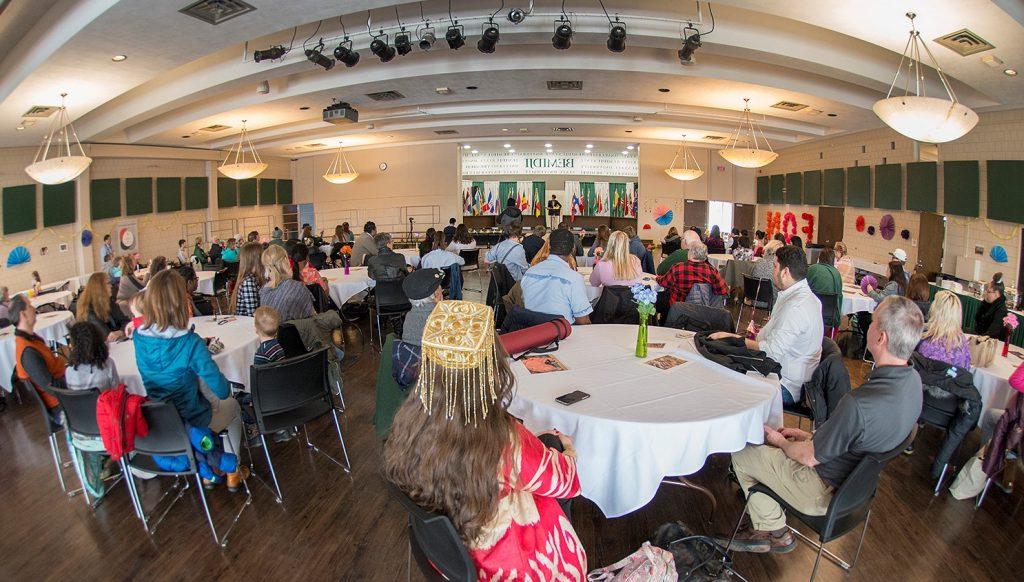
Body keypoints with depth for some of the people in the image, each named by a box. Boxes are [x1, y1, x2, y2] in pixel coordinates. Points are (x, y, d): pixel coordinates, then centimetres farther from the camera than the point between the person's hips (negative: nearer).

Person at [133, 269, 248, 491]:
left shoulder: (139, 337, -13)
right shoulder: (190, 342, -30)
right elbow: (222, 390, -22)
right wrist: (225, 386, -2)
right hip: (190, 421, -5)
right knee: (233, 406, 27)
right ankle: (232, 472, 37)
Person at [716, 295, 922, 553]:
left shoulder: (857, 404, -37)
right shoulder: (912, 379, -9)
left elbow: (810, 457, -21)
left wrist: (781, 442, -2)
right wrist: (810, 435, 7)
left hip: (826, 490, -8)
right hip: (858, 478, 8)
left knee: (742, 453, 5)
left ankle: (775, 531, 21)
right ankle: (765, 531, 27)